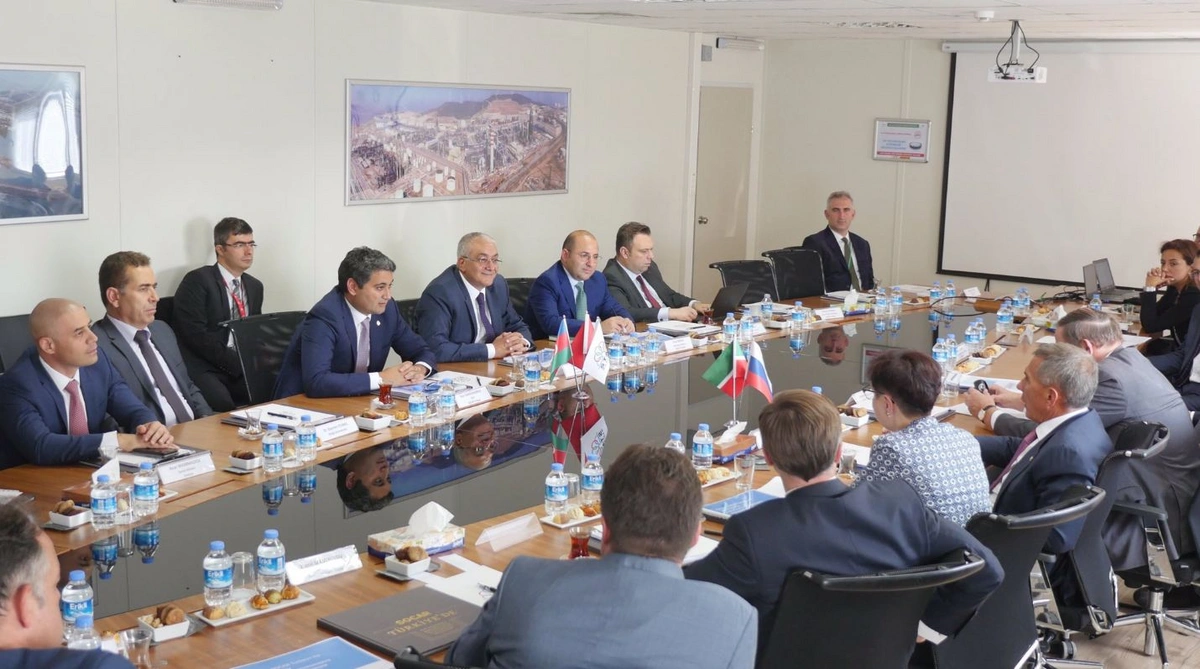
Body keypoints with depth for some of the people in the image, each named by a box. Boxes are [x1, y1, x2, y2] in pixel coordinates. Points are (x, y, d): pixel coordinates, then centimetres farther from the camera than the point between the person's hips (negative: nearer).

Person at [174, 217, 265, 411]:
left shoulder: (255, 286, 18)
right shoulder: (197, 280, -4)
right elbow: (196, 335, -13)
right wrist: (237, 363, -16)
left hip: (244, 369, 6)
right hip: (204, 369, -6)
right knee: (223, 404, -35)